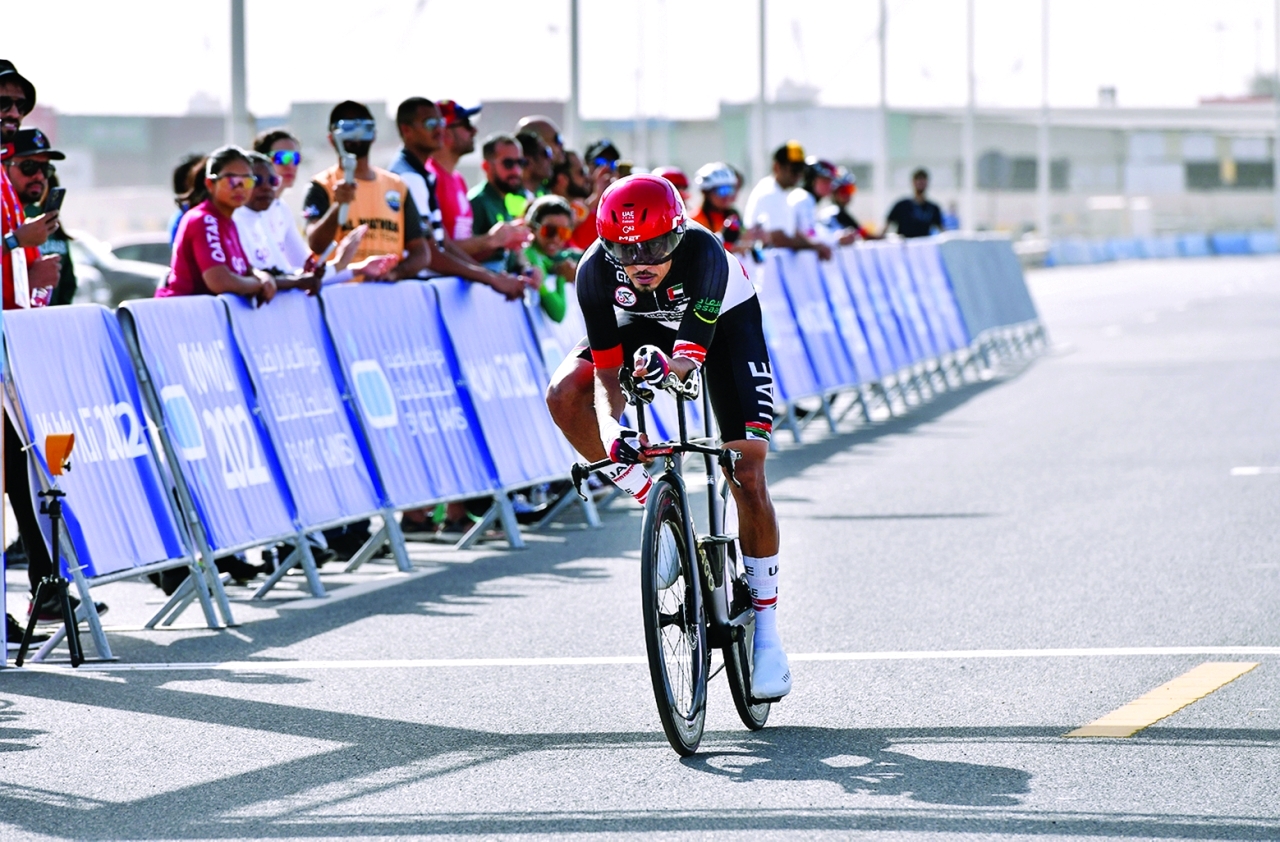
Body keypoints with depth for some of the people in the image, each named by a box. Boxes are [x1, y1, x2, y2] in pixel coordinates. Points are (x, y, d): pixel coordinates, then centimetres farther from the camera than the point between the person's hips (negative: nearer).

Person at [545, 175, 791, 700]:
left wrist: (668, 365, -68)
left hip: (724, 321, -3)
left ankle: (766, 631, -3)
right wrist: (611, 430, -48)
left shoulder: (704, 254, -40)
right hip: (645, 324, 3)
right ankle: (650, 499, -4)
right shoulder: (596, 271, -31)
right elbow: (607, 369, -28)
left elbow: (690, 357, -44)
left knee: (748, 479, -14)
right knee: (564, 395, -24)